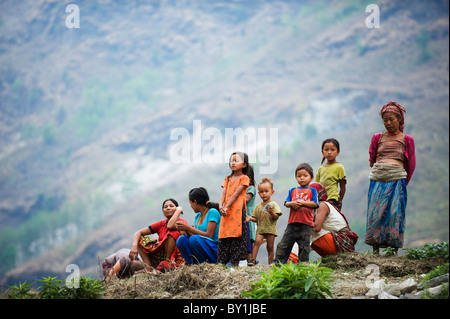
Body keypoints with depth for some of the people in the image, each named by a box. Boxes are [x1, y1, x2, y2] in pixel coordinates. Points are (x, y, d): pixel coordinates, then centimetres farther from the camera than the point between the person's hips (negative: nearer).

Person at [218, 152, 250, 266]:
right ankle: (222, 262, 4)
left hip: (237, 211, -6)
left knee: (236, 236, -7)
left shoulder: (244, 178, 1)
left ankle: (234, 262, -7)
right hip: (226, 213, 6)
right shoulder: (228, 179, 19)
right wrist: (220, 206, -10)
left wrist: (226, 207, -16)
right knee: (224, 237, 3)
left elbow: (236, 194, -8)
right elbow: (223, 193, 9)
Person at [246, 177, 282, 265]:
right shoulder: (258, 206, 13)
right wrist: (250, 218, -3)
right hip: (260, 229, 2)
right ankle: (253, 259, -22)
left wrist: (271, 212, -23)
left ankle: (270, 263, 8)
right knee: (257, 241, -20)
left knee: (270, 246, 1)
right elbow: (256, 218, 16)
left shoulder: (273, 204, 2)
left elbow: (276, 217, -5)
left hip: (270, 229, -2)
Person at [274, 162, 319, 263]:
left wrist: (301, 202, -12)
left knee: (304, 246, 3)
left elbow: (314, 204, -5)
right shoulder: (293, 191, 15)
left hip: (306, 224, -3)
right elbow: (286, 203, 11)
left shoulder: (312, 190, 6)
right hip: (292, 223, 3)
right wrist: (292, 203, -11)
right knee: (284, 244, 2)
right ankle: (278, 262, 6)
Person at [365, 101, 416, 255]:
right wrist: (379, 172, 13)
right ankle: (375, 250, 1)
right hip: (377, 178, 2)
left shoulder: (407, 139, 9)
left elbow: (411, 164, 11)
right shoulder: (377, 138, 15)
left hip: (397, 179, -2)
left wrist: (403, 183, 10)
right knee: (376, 212, -3)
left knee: (395, 212, -6)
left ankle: (394, 249, -3)